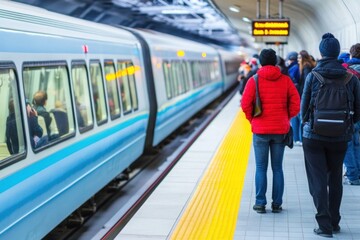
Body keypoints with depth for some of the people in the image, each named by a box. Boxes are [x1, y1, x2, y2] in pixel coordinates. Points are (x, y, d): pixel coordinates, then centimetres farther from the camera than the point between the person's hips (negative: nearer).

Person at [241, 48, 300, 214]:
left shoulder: (254, 80, -5)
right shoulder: (285, 80, 0)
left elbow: (245, 104, -10)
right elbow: (296, 104, -2)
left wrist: (252, 120, 6)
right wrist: (285, 118, 13)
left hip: (260, 131, -2)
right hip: (280, 130, 2)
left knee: (261, 168, 6)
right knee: (277, 168, 10)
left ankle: (260, 203, 7)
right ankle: (277, 204, 12)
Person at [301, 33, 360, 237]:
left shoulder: (313, 76, -8)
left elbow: (304, 107, -4)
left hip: (314, 136, -2)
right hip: (339, 138, 2)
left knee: (318, 181, 4)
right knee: (335, 180, 16)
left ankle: (324, 225, -1)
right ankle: (334, 223, 24)